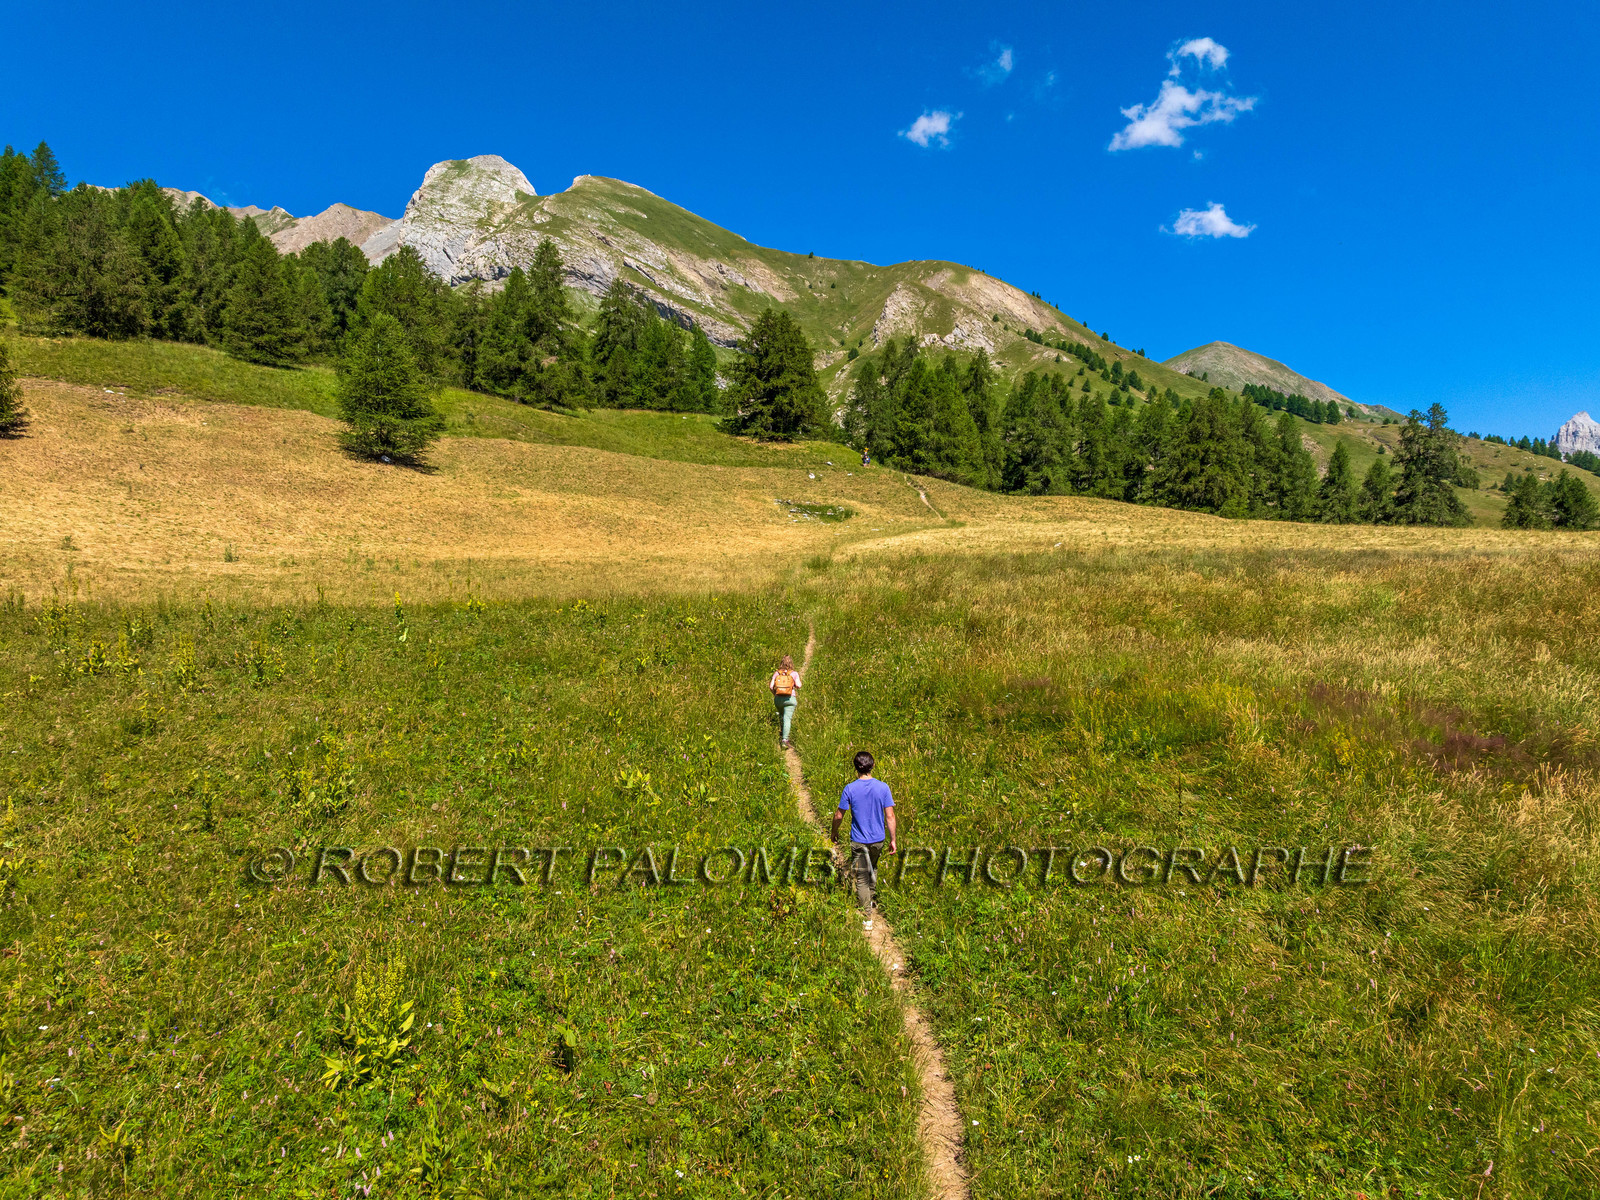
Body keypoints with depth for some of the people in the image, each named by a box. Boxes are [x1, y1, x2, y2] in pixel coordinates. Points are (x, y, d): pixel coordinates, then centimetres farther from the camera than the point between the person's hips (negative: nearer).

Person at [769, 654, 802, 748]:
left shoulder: (776, 673, 5)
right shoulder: (794, 673, 0)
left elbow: (771, 686, -1)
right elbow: (798, 686, -9)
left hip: (778, 698, 3)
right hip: (790, 698, -3)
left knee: (781, 715, 26)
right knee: (787, 719, -7)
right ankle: (785, 739, -18)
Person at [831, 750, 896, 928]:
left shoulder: (849, 789, -15)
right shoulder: (883, 787, -11)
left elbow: (839, 815, -6)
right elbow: (890, 816, -9)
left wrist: (834, 831, 12)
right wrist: (893, 839, 1)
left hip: (858, 841, -3)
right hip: (878, 839, 3)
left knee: (861, 878, 6)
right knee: (873, 868, 28)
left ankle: (867, 917, 9)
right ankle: (873, 899, 45)